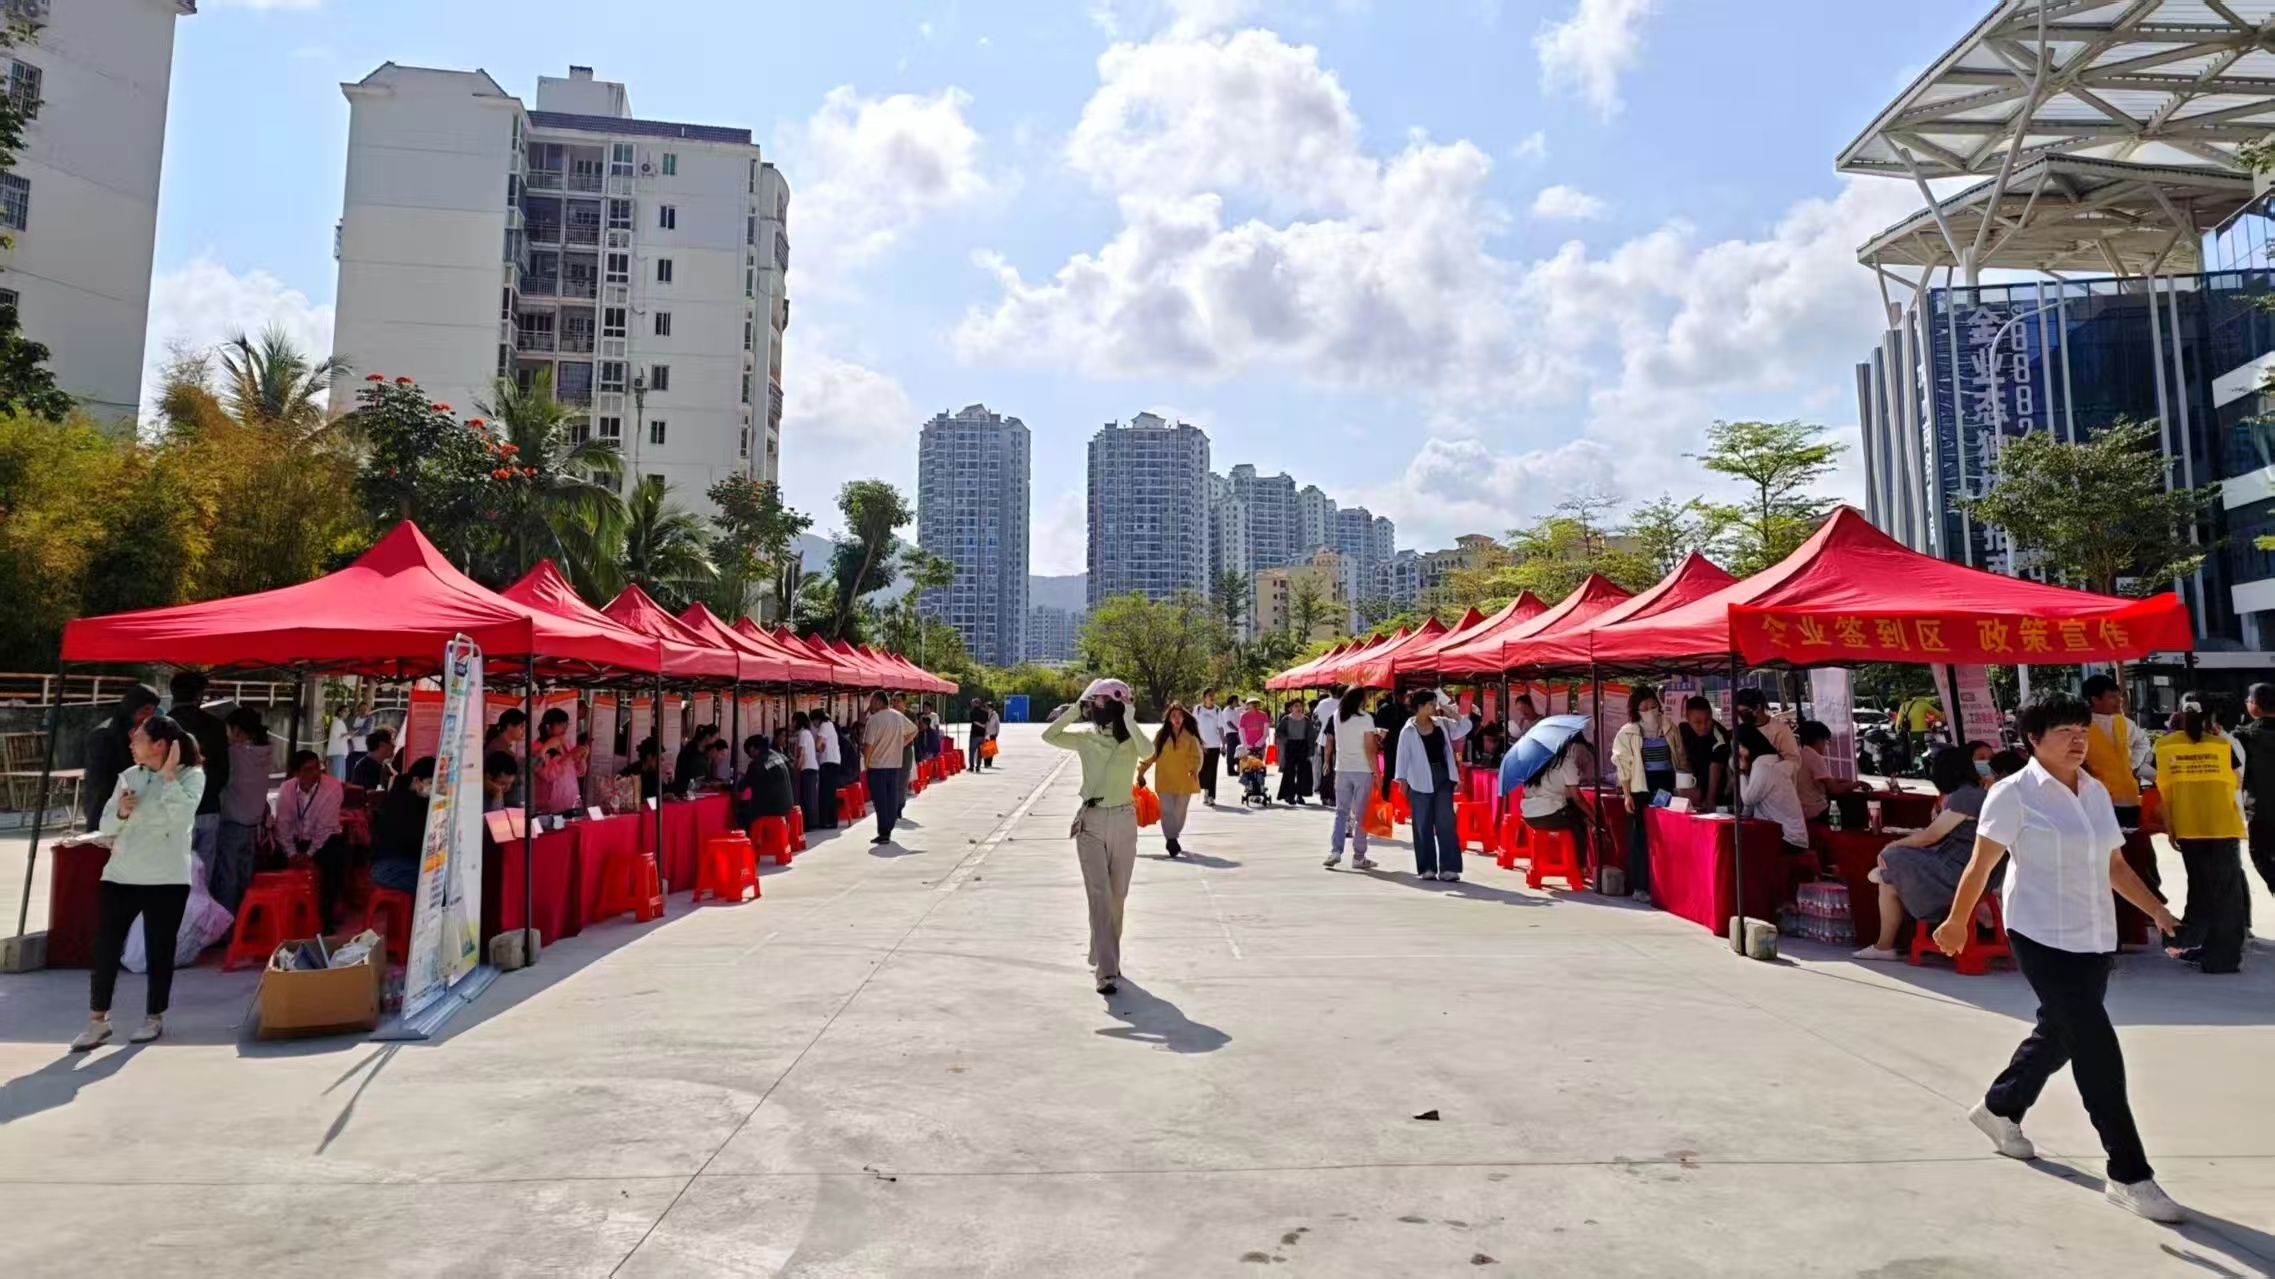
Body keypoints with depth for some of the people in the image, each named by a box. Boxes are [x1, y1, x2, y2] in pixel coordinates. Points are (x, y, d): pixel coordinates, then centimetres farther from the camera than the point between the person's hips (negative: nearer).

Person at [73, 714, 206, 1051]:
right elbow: (104, 826, 9)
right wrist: (120, 812, -12)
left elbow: (181, 817, -21)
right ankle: (97, 1020, 15)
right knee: (105, 947, 4)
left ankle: (154, 1018, 19)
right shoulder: (129, 776, 8)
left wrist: (169, 775, -18)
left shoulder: (191, 776, -5)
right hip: (120, 875, 4)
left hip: (167, 879, -4)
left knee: (159, 950, 5)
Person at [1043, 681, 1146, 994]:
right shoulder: (1086, 738, 4)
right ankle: (1107, 970, -14)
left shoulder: (1130, 740, -2)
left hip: (1123, 821, 0)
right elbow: (1049, 736, -2)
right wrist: (1075, 709, -4)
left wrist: (1127, 718, -20)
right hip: (1091, 822, 0)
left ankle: (1105, 959, 28)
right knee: (1099, 895, -9)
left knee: (1117, 896, 11)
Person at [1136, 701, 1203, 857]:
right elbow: (1150, 754, 5)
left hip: (1184, 781, 1)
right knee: (1167, 812, -9)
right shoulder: (1161, 735, 1)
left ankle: (1173, 839, 30)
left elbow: (1196, 755, -7)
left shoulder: (1190, 736, -1)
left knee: (1180, 813, 12)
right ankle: (1172, 842, -10)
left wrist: (1195, 769, -26)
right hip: (1165, 780, -1)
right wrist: (1141, 771, 2)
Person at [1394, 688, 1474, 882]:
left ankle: (1448, 868, -1)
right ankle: (1427, 868, 12)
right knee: (1423, 826, 4)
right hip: (1420, 782, -3)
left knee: (1445, 823, -1)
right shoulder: (1408, 731, -5)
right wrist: (1403, 784, -5)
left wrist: (1450, 711, -3)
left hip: (1443, 779, 3)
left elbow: (1465, 728, 4)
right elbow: (1403, 758, -3)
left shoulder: (1441, 723, 6)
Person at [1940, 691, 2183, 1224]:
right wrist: (1957, 921, 1)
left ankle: (2000, 1108, 41)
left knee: (2059, 1034, 18)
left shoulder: (2097, 792, 9)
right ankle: (2130, 1175, 0)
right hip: (2043, 936, -7)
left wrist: (2158, 912, 3)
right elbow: (1981, 865, -5)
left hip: (2095, 938, 7)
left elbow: (2115, 865, 15)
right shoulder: (2014, 794, -11)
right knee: (2098, 1050, -9)